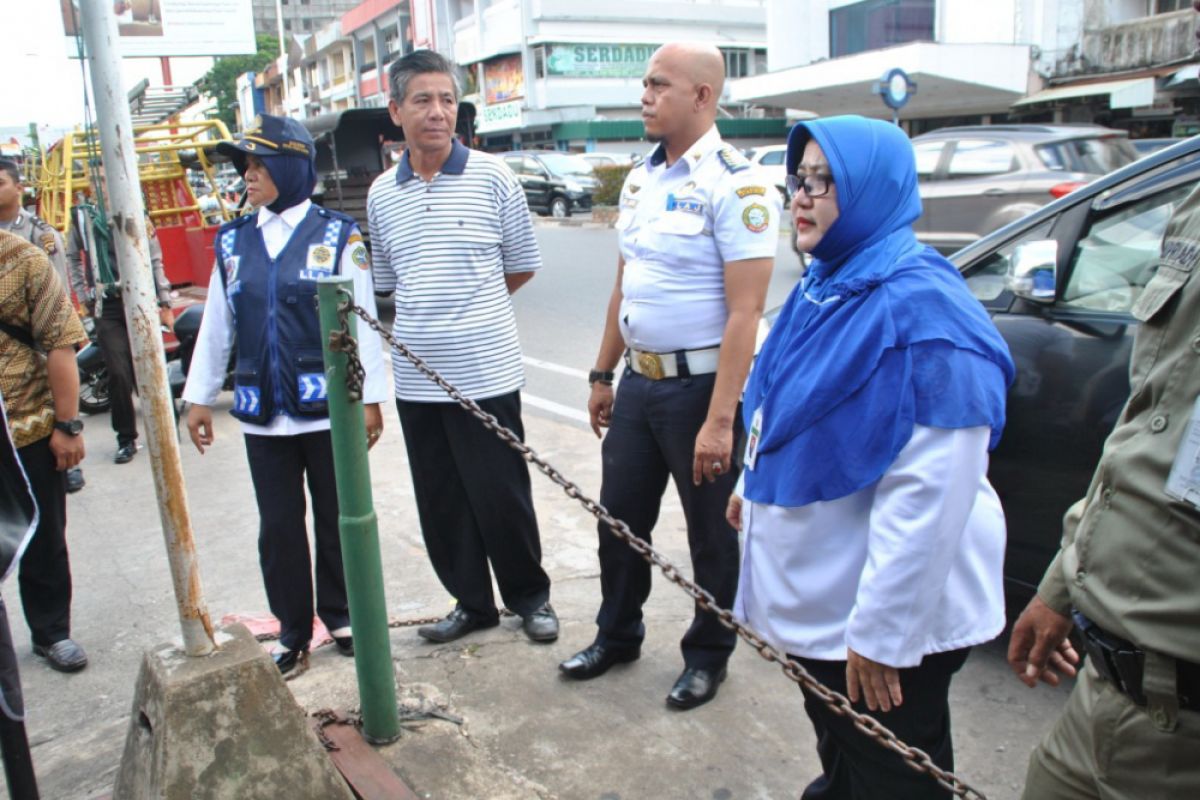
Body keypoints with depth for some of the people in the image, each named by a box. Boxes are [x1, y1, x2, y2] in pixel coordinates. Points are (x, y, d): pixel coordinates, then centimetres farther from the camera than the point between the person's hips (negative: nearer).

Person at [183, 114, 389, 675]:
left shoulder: (337, 235, -3)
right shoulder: (233, 242, 7)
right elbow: (216, 326, 12)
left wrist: (370, 396, -6)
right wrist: (199, 396, 12)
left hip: (328, 410, -3)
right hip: (262, 413, 3)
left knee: (337, 519, 9)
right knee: (278, 525, 10)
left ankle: (341, 617, 28)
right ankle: (293, 631, 24)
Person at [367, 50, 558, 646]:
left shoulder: (492, 178, -3)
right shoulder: (382, 194, 7)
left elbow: (522, 266, 6)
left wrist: (470, 307, 9)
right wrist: (424, 319, 9)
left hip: (486, 372, -4)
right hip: (417, 379, 4)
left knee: (502, 496, 4)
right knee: (441, 503, 12)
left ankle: (530, 597, 26)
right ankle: (472, 602, 30)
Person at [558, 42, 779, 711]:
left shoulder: (736, 184, -16)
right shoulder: (641, 180, 10)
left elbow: (744, 313, -22)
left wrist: (719, 420, -25)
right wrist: (603, 375, 17)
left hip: (700, 386, -7)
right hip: (639, 381, 8)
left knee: (711, 531, 10)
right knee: (620, 517, 17)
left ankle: (709, 655, 31)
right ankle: (617, 635, 39)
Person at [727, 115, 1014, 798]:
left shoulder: (920, 307, -25)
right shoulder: (825, 284, 4)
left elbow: (930, 494, -29)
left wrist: (881, 633, -26)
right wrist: (755, 483, 26)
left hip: (885, 618, -8)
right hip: (817, 594, 8)